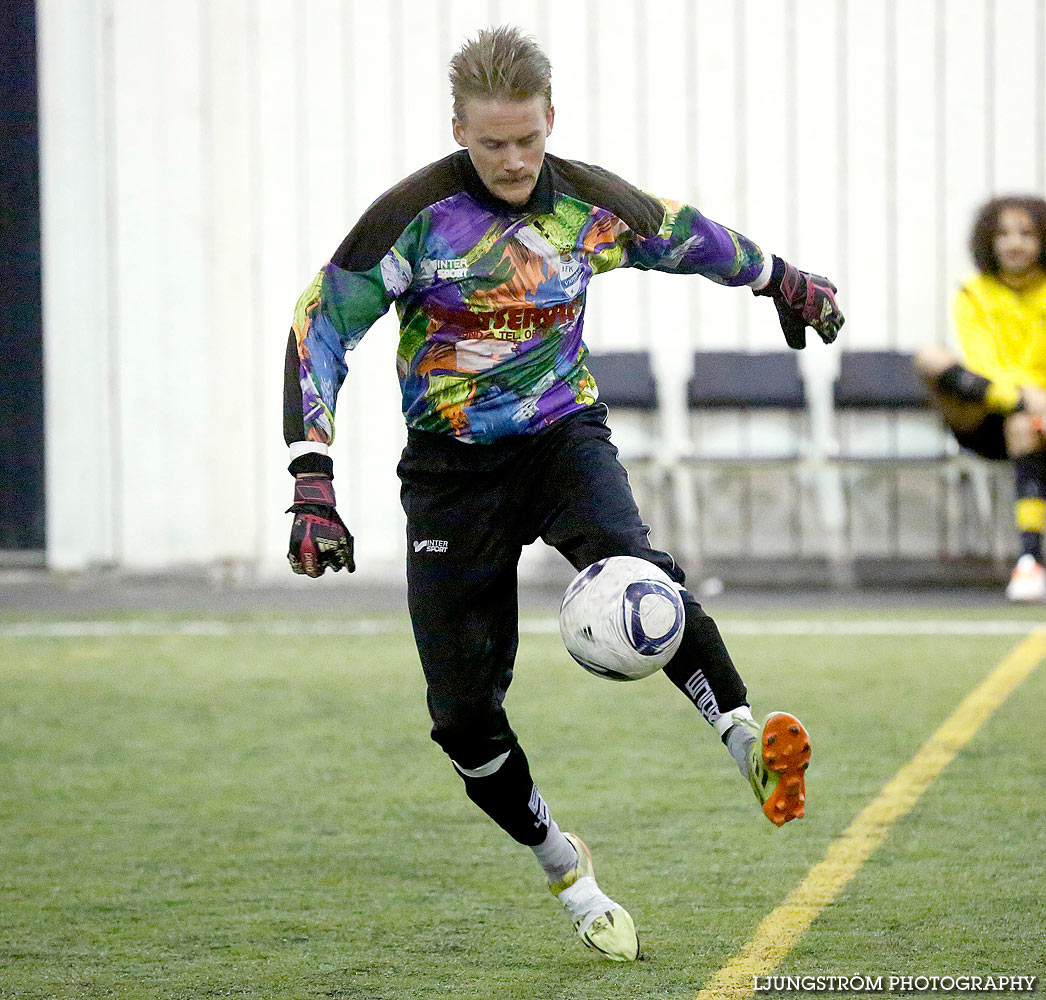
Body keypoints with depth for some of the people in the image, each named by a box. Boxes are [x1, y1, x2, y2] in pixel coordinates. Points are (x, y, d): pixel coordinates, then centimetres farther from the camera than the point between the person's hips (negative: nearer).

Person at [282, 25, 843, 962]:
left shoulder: (595, 205, -5)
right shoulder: (416, 215, -14)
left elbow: (688, 236, 16)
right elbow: (321, 323, -10)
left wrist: (786, 284, 32)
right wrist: (313, 478, -18)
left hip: (563, 436, 0)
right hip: (452, 466, 0)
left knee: (636, 569, -34)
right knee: (464, 711, -3)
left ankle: (754, 746, -43)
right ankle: (568, 873, 17)